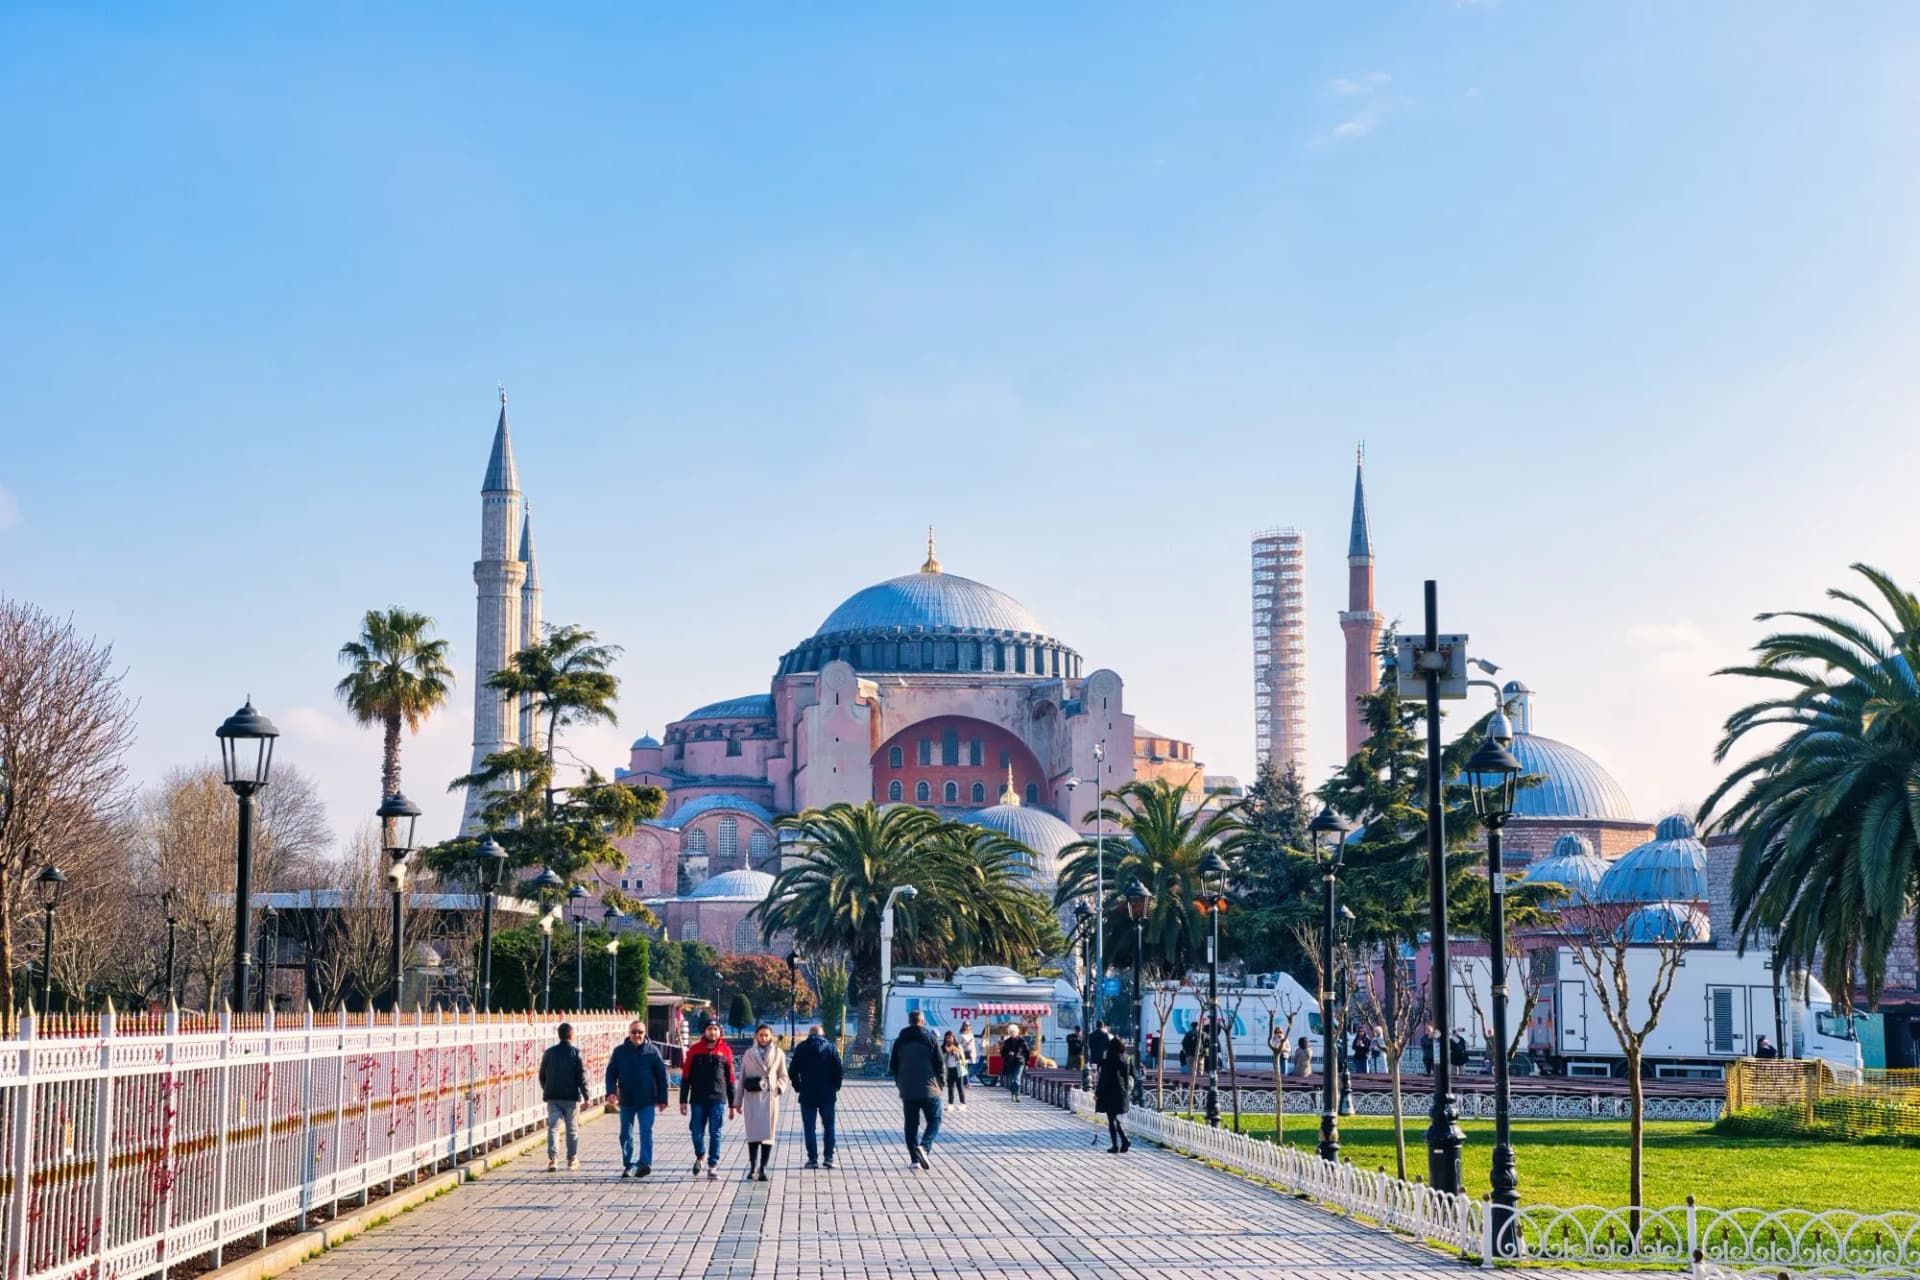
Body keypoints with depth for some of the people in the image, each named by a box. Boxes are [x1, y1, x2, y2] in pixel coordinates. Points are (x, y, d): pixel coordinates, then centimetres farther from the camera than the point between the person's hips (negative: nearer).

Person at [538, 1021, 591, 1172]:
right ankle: (572, 1159, 17)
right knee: (572, 1129, 10)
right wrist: (586, 1096, -4)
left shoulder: (549, 1052, 3)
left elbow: (542, 1075, 11)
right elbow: (582, 1077, -9)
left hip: (553, 1097, 2)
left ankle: (553, 1158, -15)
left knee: (553, 1127, -1)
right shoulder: (576, 1053, -7)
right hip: (571, 1097, -2)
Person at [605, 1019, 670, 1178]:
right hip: (626, 1101, 2)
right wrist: (611, 1091, -11)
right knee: (625, 1134, 7)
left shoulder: (652, 1051, 0)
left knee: (646, 1131, -10)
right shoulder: (619, 1051, 3)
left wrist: (662, 1099, 1)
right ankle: (628, 1165, 15)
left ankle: (645, 1163, -13)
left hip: (647, 1101, -2)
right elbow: (611, 1073, 6)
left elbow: (661, 1076, 3)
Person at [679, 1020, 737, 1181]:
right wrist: (683, 1101, -2)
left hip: (718, 1100, 0)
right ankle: (700, 1156, 32)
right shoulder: (695, 1050, 3)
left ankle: (713, 1166, 5)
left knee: (715, 1134, -1)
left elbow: (730, 1079, 7)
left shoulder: (725, 1051, 5)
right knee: (697, 1133, 5)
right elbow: (685, 1077, 3)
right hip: (698, 1100, 0)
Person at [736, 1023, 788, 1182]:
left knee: (768, 1133, -1)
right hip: (752, 1098, 0)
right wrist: (738, 1101, 8)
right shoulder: (748, 1054, 7)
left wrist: (779, 1088, -7)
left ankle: (762, 1169, 4)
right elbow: (742, 1078, 9)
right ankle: (753, 1168, 6)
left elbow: (783, 1077, 13)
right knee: (753, 1133, -3)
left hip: (770, 1097, 0)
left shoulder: (778, 1054, 7)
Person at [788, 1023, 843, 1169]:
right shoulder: (830, 1047, 0)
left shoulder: (801, 1048, 0)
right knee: (829, 1126, 10)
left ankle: (813, 1158, 2)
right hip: (827, 1094, 1)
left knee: (809, 1127, 5)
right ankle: (829, 1157, 4)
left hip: (807, 1095, 0)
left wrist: (797, 1087, 12)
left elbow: (792, 1071, -1)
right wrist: (836, 1087, 9)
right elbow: (838, 1070, -5)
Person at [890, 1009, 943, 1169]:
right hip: (929, 1090, -3)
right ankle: (924, 1147, -17)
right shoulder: (930, 1038, -5)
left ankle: (915, 1158, 4)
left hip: (907, 1091, 3)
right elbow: (939, 1063, -6)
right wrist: (940, 1084, 7)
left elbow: (893, 1066, 11)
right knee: (934, 1121, 6)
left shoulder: (900, 1040, 7)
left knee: (911, 1125, 8)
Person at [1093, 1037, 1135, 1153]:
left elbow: (1104, 1078, -15)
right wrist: (1130, 1093, 18)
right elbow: (1132, 1077, 10)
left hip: (1110, 1093, -6)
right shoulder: (1128, 1059, 4)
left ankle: (1115, 1146, 4)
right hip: (1123, 1093, 6)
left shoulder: (1108, 1060, -16)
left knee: (1112, 1119, 3)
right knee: (1115, 1118, 19)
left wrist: (1097, 1093, -7)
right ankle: (1125, 1142, 8)